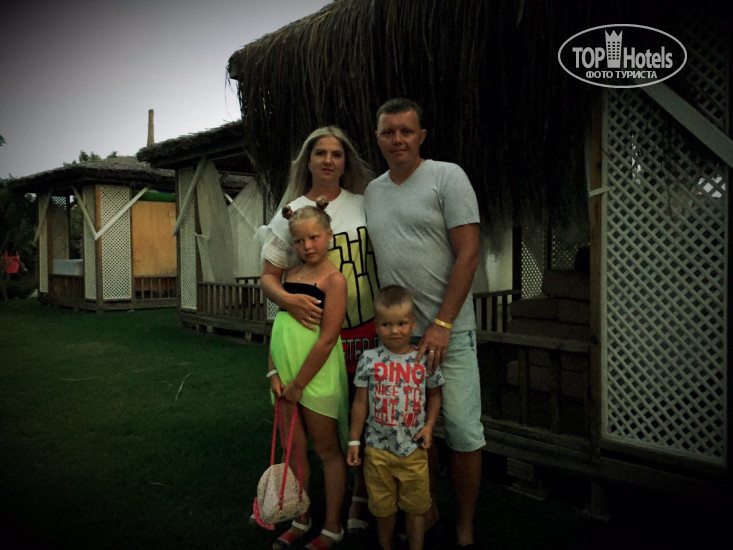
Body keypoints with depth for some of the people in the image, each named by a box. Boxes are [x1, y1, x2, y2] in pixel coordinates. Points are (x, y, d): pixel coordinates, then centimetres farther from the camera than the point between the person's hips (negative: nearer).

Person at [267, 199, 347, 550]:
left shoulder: (334, 280, -11)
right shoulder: (290, 274, 8)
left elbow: (327, 339, -16)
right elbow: (279, 324, 9)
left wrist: (299, 384, -13)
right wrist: (274, 372, -1)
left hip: (317, 375, -6)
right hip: (286, 374, 6)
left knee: (326, 450, 8)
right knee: (294, 450, 15)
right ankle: (301, 521, 33)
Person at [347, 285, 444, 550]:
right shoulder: (369, 359, -8)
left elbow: (434, 394, 9)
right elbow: (360, 402, -2)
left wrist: (429, 425, -4)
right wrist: (354, 441, 0)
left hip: (414, 448, 0)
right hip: (378, 448, 0)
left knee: (415, 507, 13)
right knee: (383, 506, 17)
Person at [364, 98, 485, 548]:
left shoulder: (447, 177, -4)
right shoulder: (372, 191, 13)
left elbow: (468, 254, -10)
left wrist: (441, 325, -15)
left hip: (449, 331, -4)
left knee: (463, 433, 0)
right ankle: (425, 511, 29)